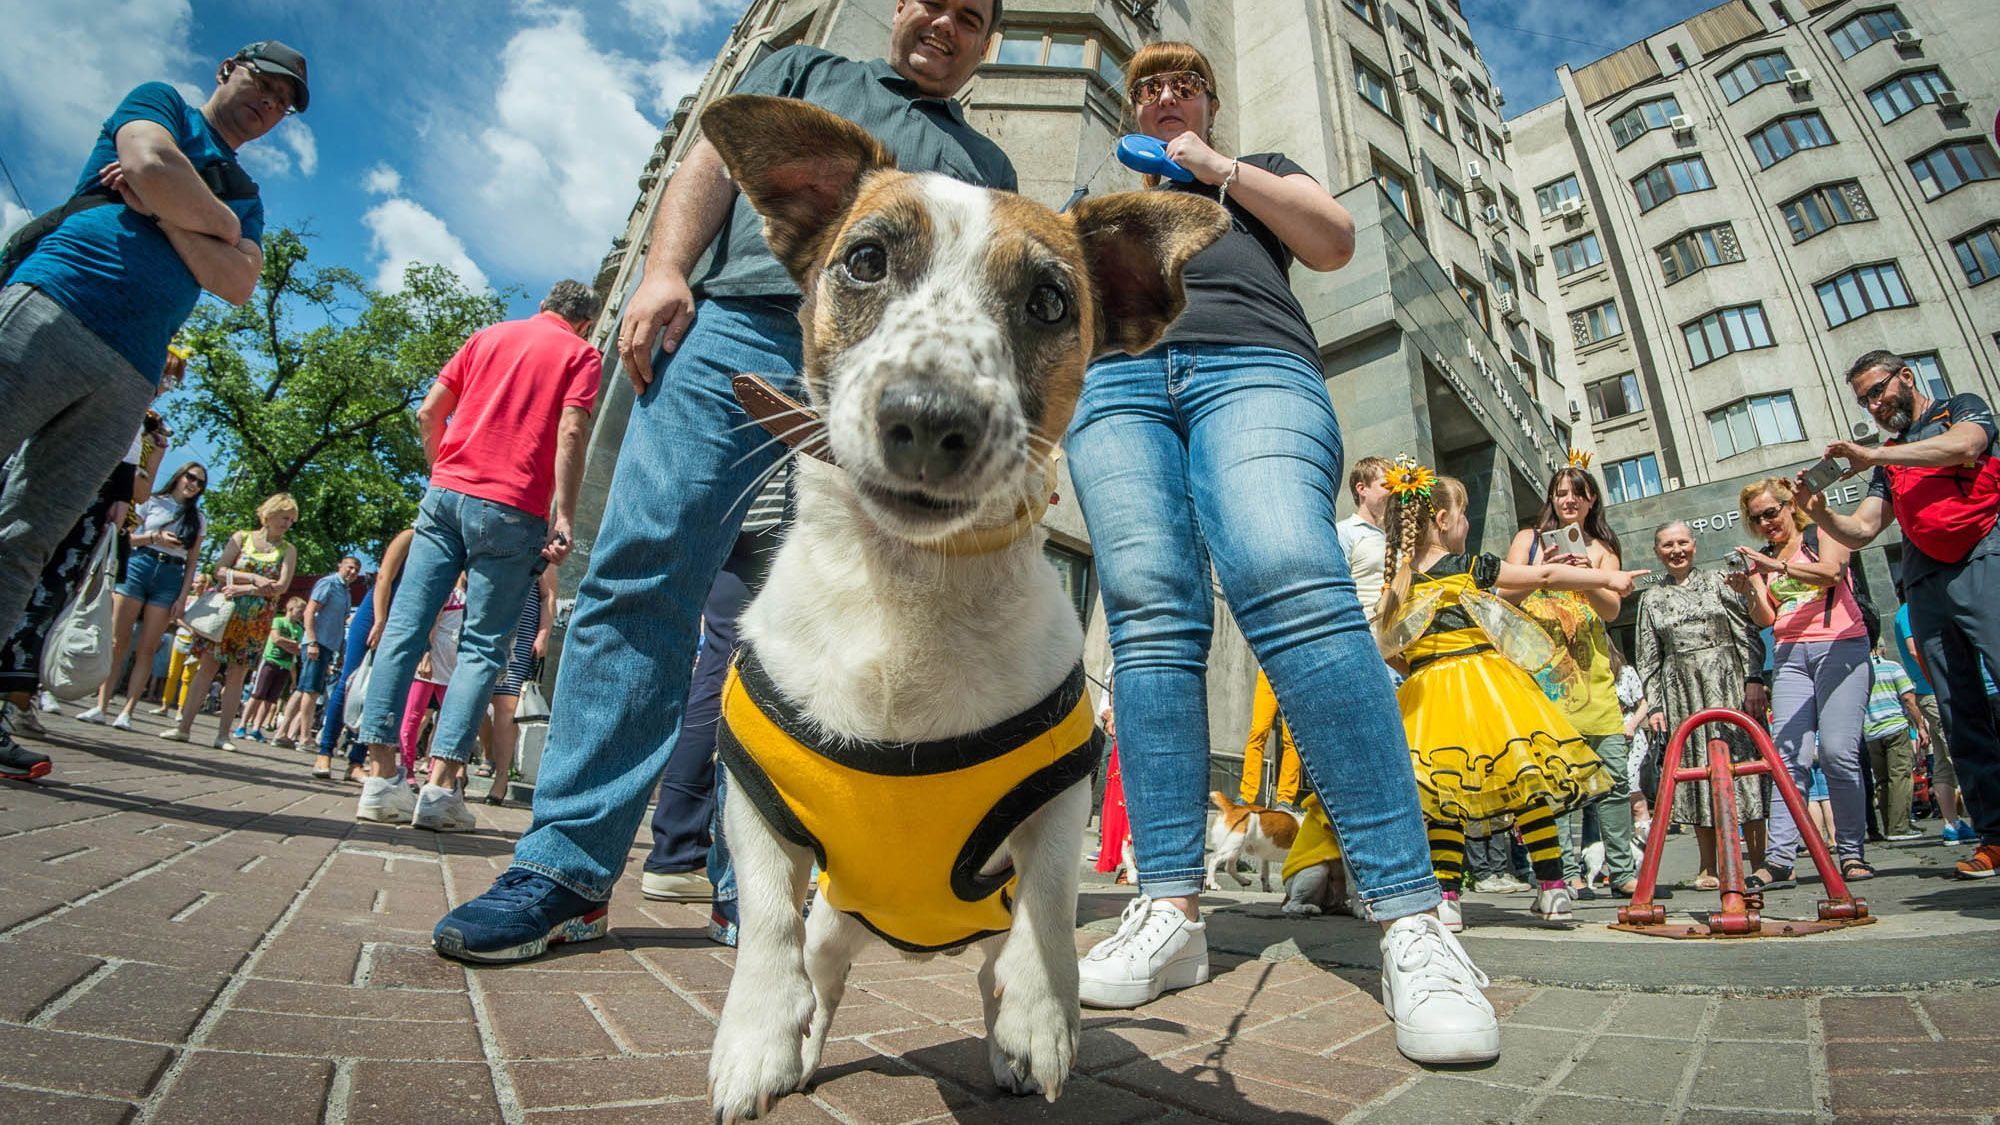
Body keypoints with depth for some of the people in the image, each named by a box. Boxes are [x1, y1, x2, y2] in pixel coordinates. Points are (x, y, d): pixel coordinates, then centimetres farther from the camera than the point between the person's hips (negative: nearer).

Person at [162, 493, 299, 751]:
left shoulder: (288, 550, 5)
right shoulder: (241, 537, 6)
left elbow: (281, 587, -7)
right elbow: (219, 570, -4)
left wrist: (243, 589, -16)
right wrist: (254, 578, -16)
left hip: (257, 620, 0)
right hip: (225, 612, 0)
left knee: (237, 675, 1)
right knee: (206, 667, -2)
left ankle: (222, 734, 5)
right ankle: (184, 726, 5)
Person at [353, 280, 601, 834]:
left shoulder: (489, 335, 20)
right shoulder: (581, 354, 6)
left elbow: (429, 412, 14)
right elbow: (570, 431, -8)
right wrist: (563, 517, -10)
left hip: (446, 495, 4)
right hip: (511, 511, -4)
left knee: (405, 627, 4)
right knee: (482, 647, -1)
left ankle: (380, 774, 3)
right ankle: (441, 785, -5)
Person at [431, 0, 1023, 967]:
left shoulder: (987, 165, 33)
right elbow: (712, 163, 17)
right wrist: (666, 268, -3)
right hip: (738, 324, 0)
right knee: (644, 573, -13)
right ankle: (567, 863, -8)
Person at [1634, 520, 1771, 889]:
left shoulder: (1717, 582, 8)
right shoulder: (1651, 599, 12)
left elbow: (1748, 634, 3)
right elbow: (1648, 658, 9)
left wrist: (1754, 680, -9)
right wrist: (1655, 706, 3)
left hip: (1727, 682, -1)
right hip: (1680, 690, 1)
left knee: (1741, 760, -5)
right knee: (1694, 766, 0)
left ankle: (1758, 861, 2)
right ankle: (1708, 867, 6)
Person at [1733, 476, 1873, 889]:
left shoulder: (1822, 534, 9)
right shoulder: (1761, 560, 19)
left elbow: (1831, 572, -13)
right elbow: (1765, 619, 9)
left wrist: (1779, 566, -23)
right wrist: (1749, 590, -7)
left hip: (1840, 647, -3)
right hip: (1791, 656, 3)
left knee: (1837, 753, -13)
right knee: (1789, 756, -8)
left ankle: (1851, 852, -2)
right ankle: (1778, 859, -14)